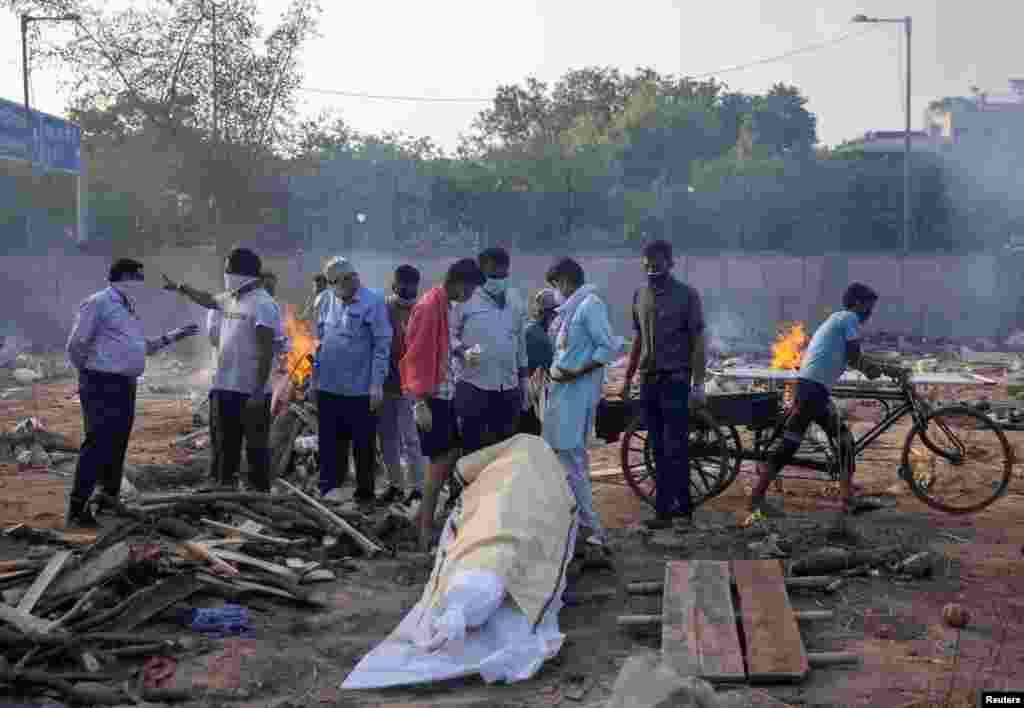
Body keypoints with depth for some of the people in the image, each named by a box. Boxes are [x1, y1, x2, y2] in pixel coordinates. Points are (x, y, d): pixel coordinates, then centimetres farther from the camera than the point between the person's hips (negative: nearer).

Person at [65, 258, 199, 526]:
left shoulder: (127, 308, 19)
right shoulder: (98, 303, -10)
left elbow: (143, 347, 28)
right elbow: (75, 346, -12)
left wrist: (171, 337, 21)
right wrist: (90, 374, 0)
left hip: (125, 385, 9)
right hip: (102, 385, -9)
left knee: (117, 447, 11)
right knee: (98, 445, -13)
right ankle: (78, 509, -10)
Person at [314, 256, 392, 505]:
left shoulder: (373, 301, -11)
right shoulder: (326, 300, 6)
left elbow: (382, 345, -11)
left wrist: (377, 383, -14)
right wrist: (316, 373, 14)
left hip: (361, 389, -5)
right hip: (328, 387, 5)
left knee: (363, 446, 6)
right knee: (330, 445, 11)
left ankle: (365, 493, 19)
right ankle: (328, 491, 20)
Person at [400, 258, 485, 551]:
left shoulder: (447, 305, 11)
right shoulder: (429, 306, -18)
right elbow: (416, 356, -20)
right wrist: (420, 403, -22)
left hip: (445, 392, 9)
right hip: (431, 395, -9)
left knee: (452, 452, 13)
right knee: (439, 459, -4)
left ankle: (423, 513, 23)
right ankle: (426, 530, 6)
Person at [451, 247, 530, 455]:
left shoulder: (515, 301, 12)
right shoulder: (466, 300, -6)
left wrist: (524, 377, 18)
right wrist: (463, 351, -23)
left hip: (508, 386, 5)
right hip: (473, 385, -5)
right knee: (472, 446, 2)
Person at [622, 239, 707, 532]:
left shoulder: (686, 295, -3)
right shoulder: (640, 296, 12)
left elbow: (698, 341, -5)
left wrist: (698, 383, -10)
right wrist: (628, 378, 16)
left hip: (675, 379, -5)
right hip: (648, 379, 5)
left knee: (675, 449, -7)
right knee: (659, 449, 7)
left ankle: (682, 510, -1)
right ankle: (665, 510, 11)